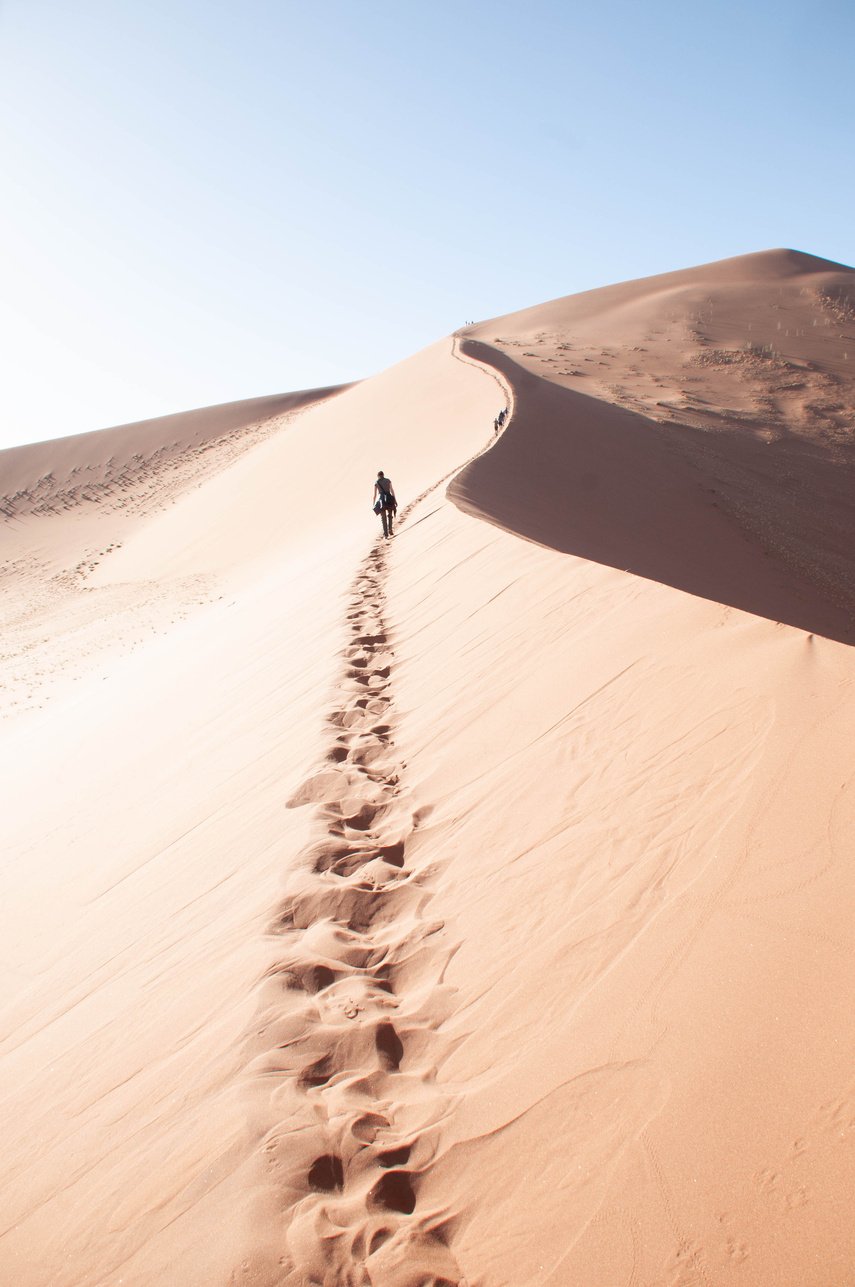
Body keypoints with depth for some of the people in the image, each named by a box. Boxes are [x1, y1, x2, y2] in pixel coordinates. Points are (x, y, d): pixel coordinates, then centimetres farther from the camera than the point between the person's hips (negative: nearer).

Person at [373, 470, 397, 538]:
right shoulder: (388, 480, 7)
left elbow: (375, 494, 2)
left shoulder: (376, 483, 4)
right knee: (390, 515, 23)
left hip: (382, 500, -1)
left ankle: (386, 534, 1)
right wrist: (395, 500, 9)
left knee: (384, 518, 6)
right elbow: (392, 491, 4)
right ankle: (390, 529, 11)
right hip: (389, 499, 1)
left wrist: (373, 504, 8)